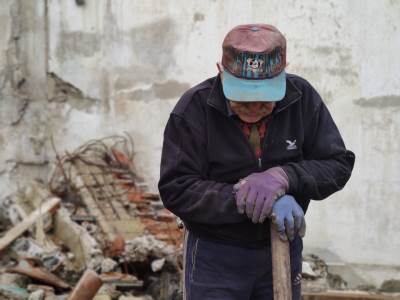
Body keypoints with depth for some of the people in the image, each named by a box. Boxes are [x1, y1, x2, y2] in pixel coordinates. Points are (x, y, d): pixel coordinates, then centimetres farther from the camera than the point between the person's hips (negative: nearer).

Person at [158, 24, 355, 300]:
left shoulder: (303, 98, -8)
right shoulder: (194, 108, -16)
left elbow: (338, 164, -5)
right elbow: (177, 189, -19)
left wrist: (283, 177, -24)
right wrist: (247, 198, -30)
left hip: (282, 249, 3)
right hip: (215, 255, -3)